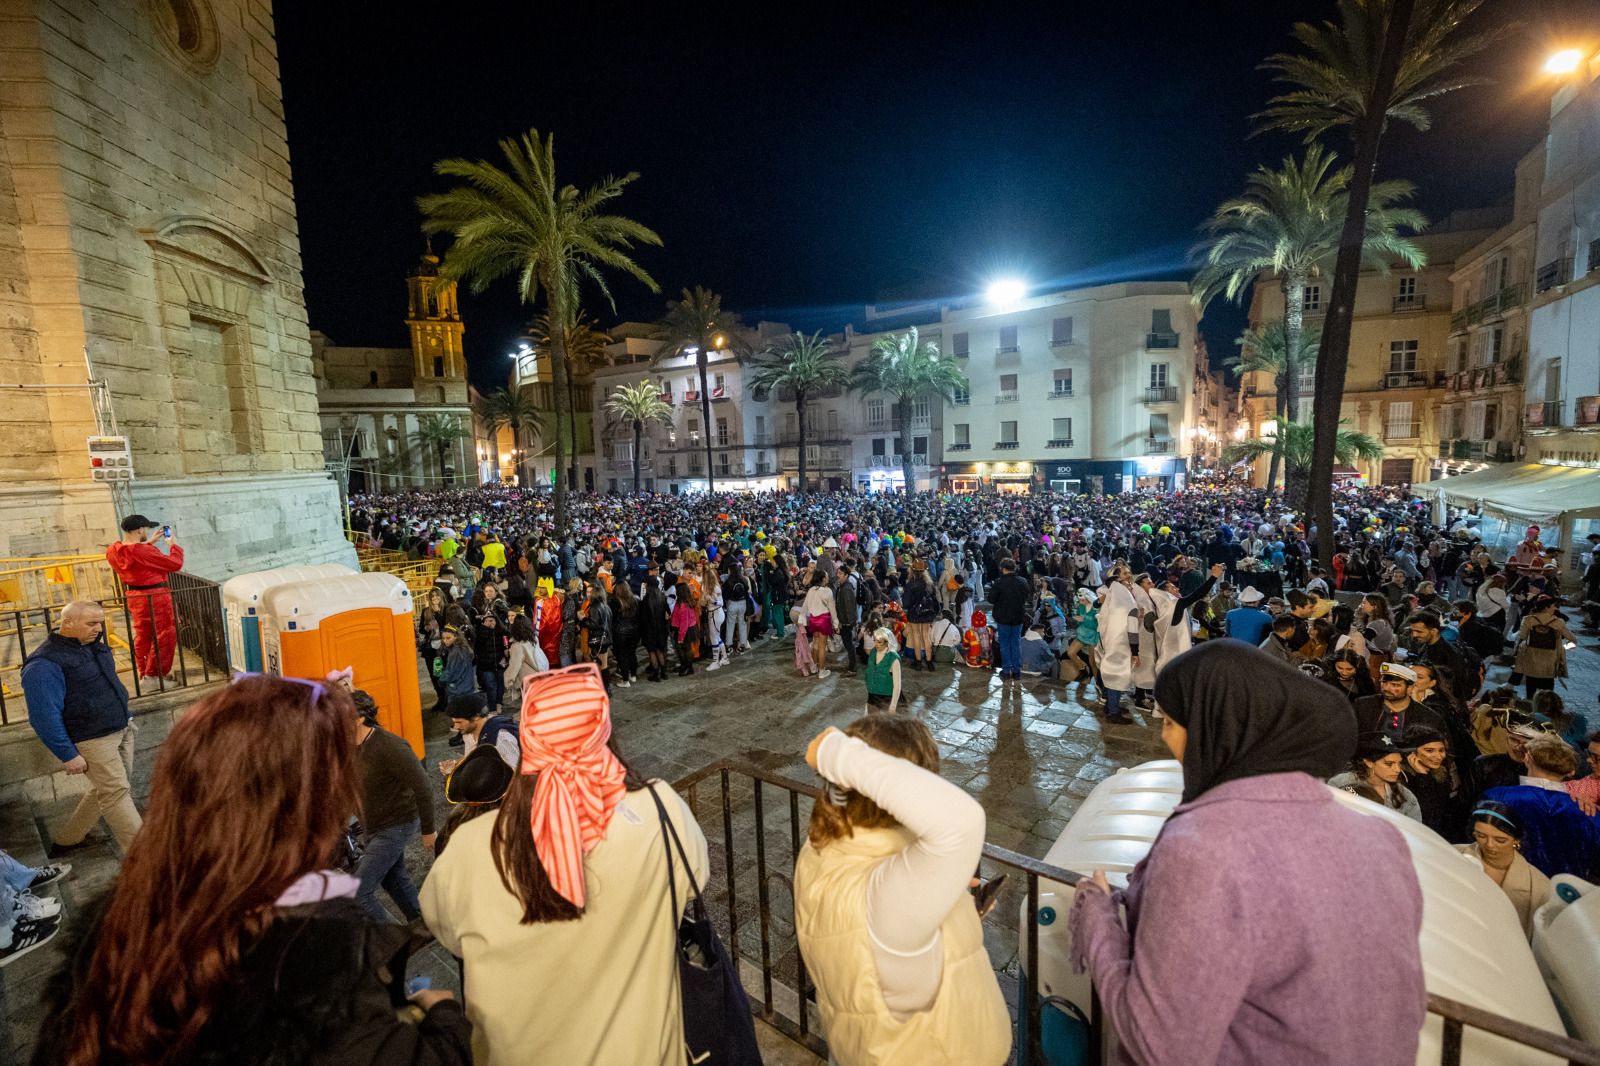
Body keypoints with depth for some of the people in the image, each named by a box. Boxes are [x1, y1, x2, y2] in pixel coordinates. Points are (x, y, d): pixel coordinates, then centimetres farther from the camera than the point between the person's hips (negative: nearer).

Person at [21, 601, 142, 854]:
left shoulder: (94, 645, 7)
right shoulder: (45, 664, -19)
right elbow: (44, 717, -19)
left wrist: (126, 719, 23)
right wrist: (68, 755, -18)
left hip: (122, 729, 8)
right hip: (92, 740, -8)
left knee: (105, 788, 16)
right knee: (116, 793, -5)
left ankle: (65, 838, 36)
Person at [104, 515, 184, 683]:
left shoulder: (113, 551, 1)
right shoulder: (144, 551, -25)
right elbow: (175, 564, -17)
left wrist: (150, 542, 19)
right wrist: (173, 543, -4)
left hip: (134, 597, 9)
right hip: (155, 597, -9)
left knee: (142, 636, 17)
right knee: (164, 636, 2)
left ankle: (143, 674, 25)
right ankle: (153, 675, 4)